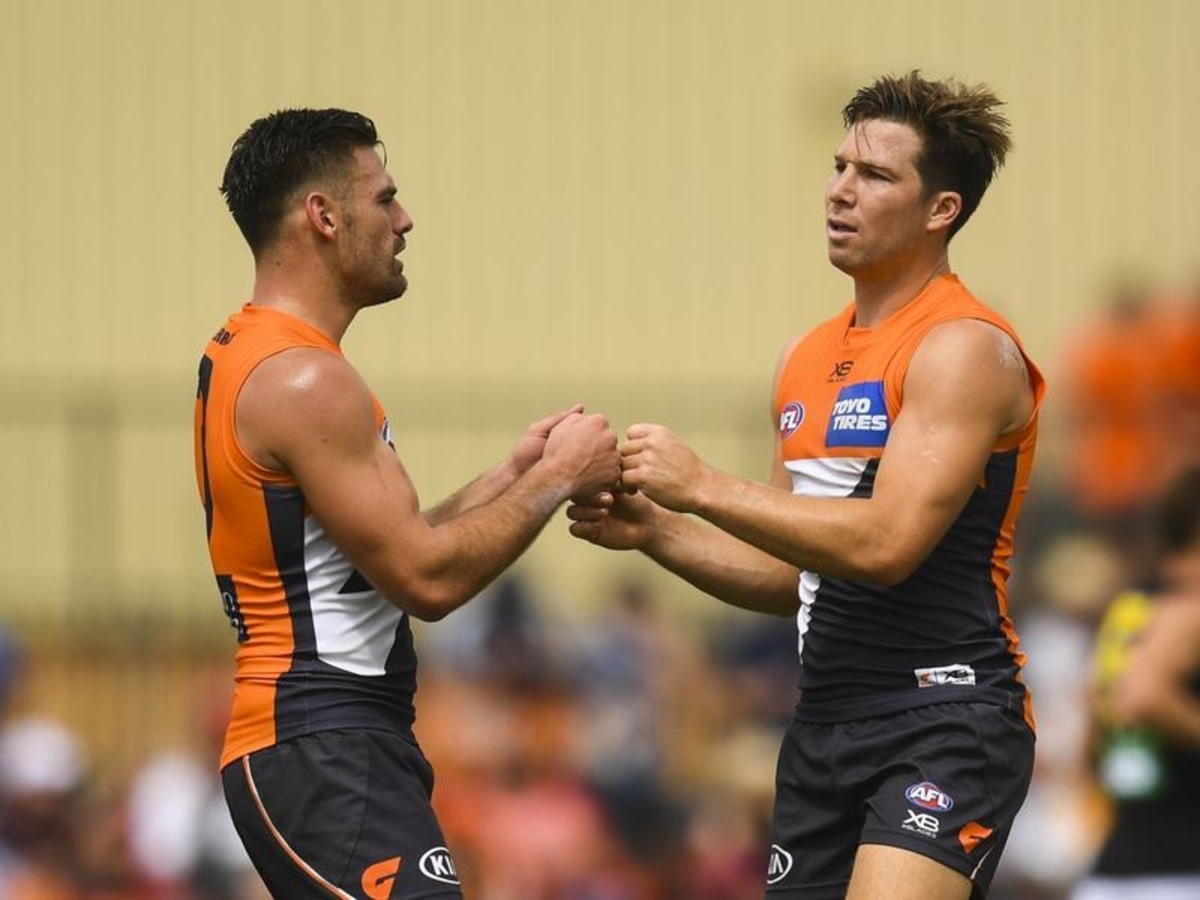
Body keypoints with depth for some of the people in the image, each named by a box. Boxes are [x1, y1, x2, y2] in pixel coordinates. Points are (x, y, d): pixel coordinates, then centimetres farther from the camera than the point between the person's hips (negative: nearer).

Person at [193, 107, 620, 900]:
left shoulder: (246, 360, 16)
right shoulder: (304, 381, -16)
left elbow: (390, 550, 21)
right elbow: (426, 579, -19)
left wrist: (515, 473, 15)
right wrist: (555, 480, -7)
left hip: (321, 749, 11)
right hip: (328, 755, -11)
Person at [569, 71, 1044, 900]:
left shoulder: (966, 349, -10)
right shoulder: (808, 360, 16)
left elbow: (886, 544, -22)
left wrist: (701, 486, -17)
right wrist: (653, 530, 7)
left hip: (944, 720, -9)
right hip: (826, 723, 9)